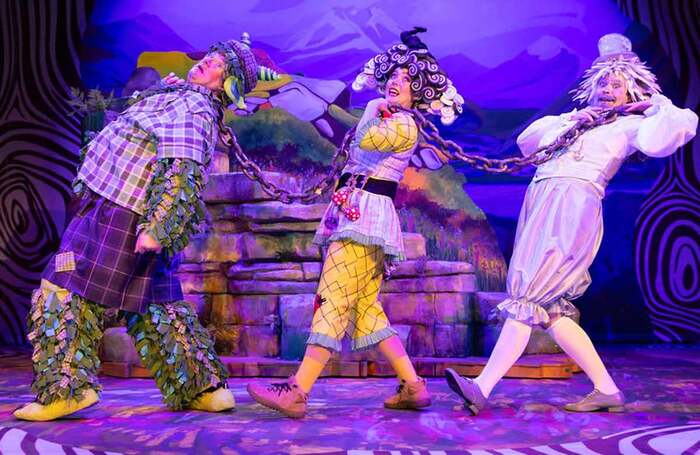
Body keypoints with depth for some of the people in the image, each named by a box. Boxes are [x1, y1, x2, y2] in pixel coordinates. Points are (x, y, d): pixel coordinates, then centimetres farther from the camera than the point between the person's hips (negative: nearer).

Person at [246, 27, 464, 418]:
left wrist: (373, 109, -5)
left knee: (333, 298, -14)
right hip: (359, 214, 10)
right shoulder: (387, 120, 24)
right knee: (366, 307, 7)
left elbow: (364, 138, -22)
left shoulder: (403, 124, -5)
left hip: (367, 215, -10)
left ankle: (297, 392, -15)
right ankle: (413, 386, 10)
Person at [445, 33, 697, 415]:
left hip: (574, 205, -7)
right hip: (542, 205, 7)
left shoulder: (629, 125, 12)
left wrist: (655, 105, 12)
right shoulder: (580, 121, 31)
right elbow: (527, 141, 21)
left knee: (529, 298, -17)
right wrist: (569, 120, 12)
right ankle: (607, 390, 8)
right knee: (550, 307, 3)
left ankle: (482, 388, -22)